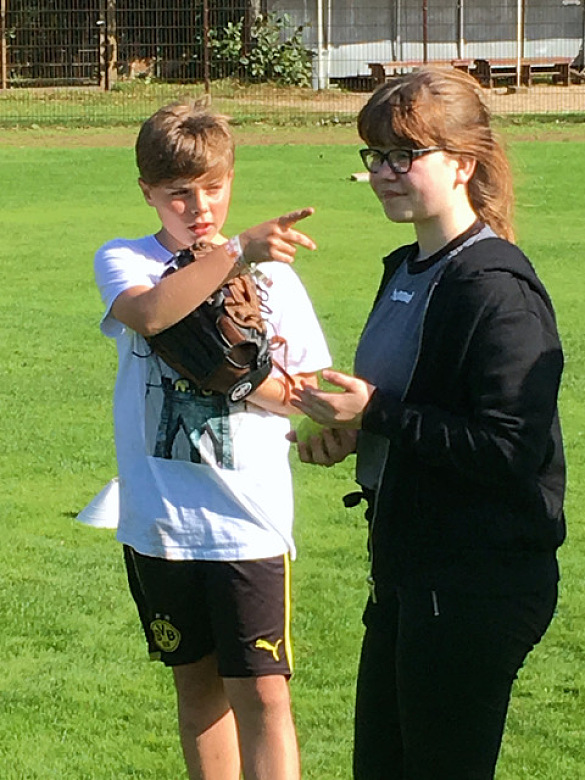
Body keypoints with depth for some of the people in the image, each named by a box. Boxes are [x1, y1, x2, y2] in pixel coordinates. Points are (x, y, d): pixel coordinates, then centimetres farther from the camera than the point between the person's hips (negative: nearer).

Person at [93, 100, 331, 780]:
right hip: (162, 520, 1)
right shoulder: (125, 262, 0)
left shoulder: (273, 275, 2)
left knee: (262, 694, -8)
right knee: (197, 684, 14)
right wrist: (236, 252, -36)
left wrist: (261, 385, -13)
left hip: (250, 520, -1)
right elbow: (146, 313, -25)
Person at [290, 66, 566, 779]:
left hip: (478, 589, -10)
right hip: (407, 572, 10)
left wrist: (378, 414, -21)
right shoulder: (405, 271, 12)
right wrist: (350, 433, 3)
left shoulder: (497, 290, -18)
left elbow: (511, 450, -24)